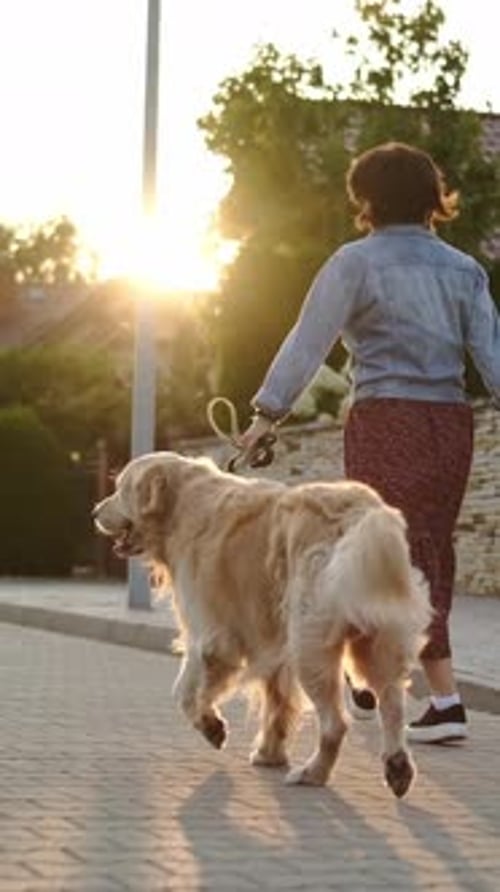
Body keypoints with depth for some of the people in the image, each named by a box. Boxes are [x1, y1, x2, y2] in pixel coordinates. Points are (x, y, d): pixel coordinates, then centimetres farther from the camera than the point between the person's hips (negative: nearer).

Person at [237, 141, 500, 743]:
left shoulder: (357, 262, -3)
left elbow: (309, 339, -7)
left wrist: (268, 412, -5)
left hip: (386, 420, -5)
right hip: (450, 422, 5)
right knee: (429, 554, 13)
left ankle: (446, 700, -4)